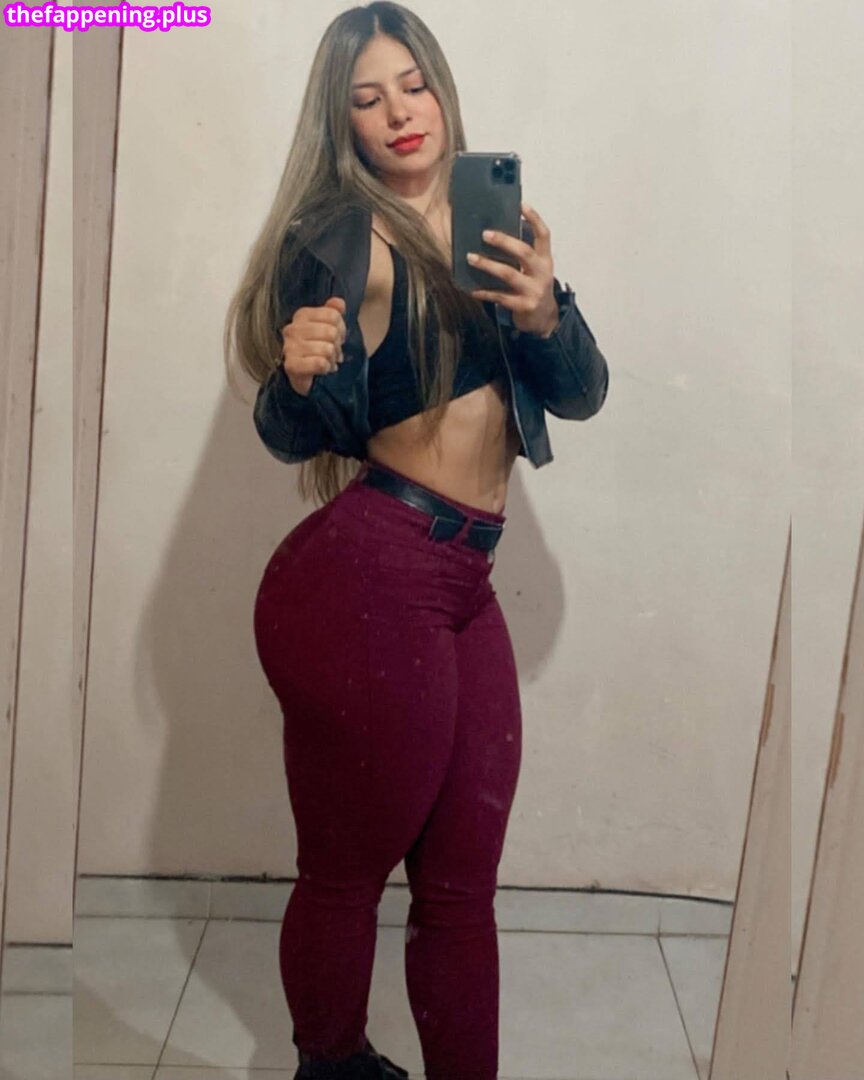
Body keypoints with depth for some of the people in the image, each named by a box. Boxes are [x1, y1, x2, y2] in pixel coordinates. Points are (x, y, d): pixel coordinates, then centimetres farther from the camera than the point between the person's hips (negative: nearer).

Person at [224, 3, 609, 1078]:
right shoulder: (340, 236, -3)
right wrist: (301, 377, -24)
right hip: (366, 579, -6)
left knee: (461, 885, 10)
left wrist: (543, 310, -16)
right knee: (344, 876, 8)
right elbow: (293, 437, -1)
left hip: (461, 585, 6)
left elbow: (582, 395, 5)